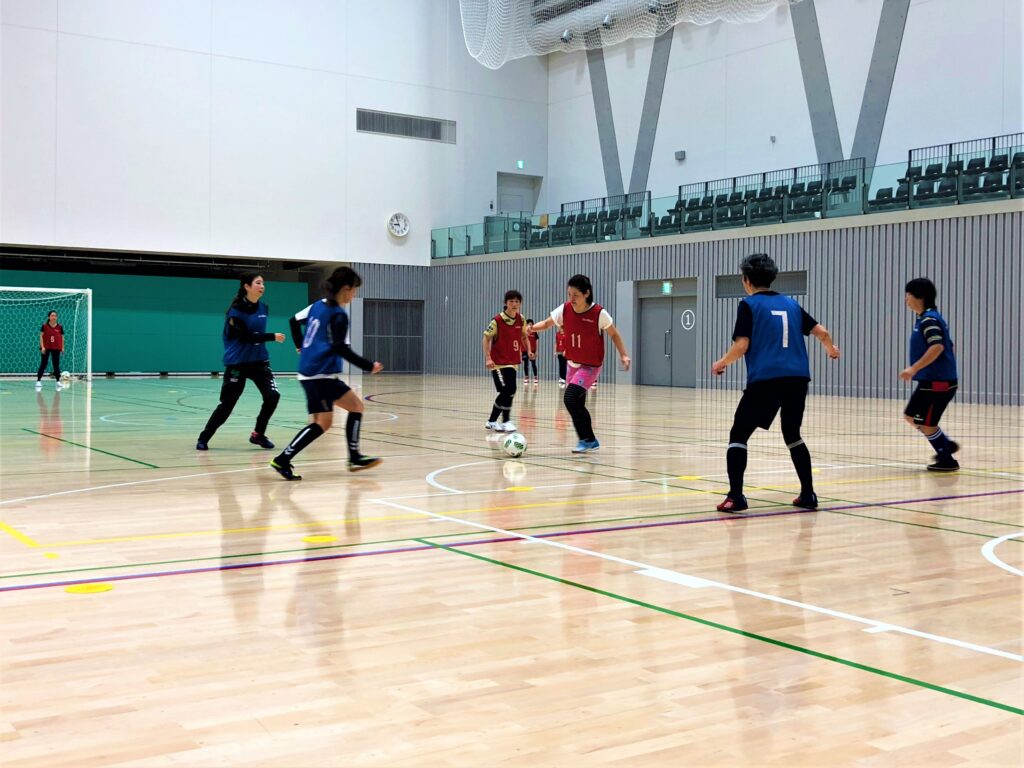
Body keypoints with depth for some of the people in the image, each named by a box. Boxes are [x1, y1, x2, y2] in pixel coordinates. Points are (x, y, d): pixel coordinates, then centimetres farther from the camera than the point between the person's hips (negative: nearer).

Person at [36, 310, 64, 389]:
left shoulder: (60, 327, 1)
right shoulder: (44, 326, -5)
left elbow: (62, 337, 7)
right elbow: (41, 336, -4)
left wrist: (62, 347, 1)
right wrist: (42, 347, -12)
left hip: (56, 348, 2)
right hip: (46, 348, -2)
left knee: (56, 365, 6)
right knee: (43, 364, -2)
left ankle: (58, 381, 12)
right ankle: (38, 381, 1)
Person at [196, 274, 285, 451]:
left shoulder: (263, 308, 4)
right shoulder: (236, 310, -13)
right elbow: (245, 336, -21)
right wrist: (272, 337, -23)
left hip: (259, 360, 5)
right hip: (237, 363, -5)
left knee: (273, 395, -13)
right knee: (226, 404, -1)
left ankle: (258, 434, 6)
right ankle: (203, 438, 16)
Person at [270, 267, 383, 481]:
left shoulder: (318, 305, 11)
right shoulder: (338, 315, -14)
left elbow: (294, 320, 23)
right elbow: (342, 349, -20)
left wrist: (300, 345, 35)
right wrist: (369, 366, -15)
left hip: (315, 372, 10)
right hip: (319, 374, -10)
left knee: (356, 405, 13)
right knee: (323, 422, -10)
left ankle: (354, 457, 14)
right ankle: (282, 460, -9)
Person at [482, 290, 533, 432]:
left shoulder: (521, 320, 2)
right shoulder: (497, 320, -13)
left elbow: (524, 336, 18)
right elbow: (486, 338, -11)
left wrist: (528, 350, 1)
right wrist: (488, 358, -19)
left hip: (513, 362, 6)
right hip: (498, 362, -6)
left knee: (508, 392, 6)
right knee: (507, 391, -16)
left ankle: (492, 421, 20)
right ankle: (505, 421, -3)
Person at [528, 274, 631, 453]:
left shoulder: (599, 313, -18)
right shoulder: (565, 309, -8)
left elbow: (613, 334, -3)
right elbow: (546, 323, 5)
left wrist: (623, 354, -10)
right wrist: (533, 328, -15)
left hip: (590, 367, -5)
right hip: (572, 364, 5)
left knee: (570, 399, -21)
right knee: (577, 405, 10)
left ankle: (587, 439, -7)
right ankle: (589, 441, 28)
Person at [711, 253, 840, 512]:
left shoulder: (748, 305, 2)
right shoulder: (790, 304, 17)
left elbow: (741, 346, -7)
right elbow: (821, 331, 17)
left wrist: (721, 363, 12)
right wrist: (831, 349, 39)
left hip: (765, 380, -5)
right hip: (797, 378, 5)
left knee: (738, 435, 5)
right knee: (793, 436, 22)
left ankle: (735, 496, -6)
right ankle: (808, 494, 22)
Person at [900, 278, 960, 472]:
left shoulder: (929, 319, -15)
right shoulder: (926, 318, 14)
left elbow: (937, 347, -29)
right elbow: (947, 347, 23)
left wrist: (914, 369, -31)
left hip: (937, 382, -10)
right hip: (930, 381, 10)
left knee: (925, 424, -2)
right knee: (910, 415, 17)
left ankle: (947, 461, 9)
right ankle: (947, 445, 25)